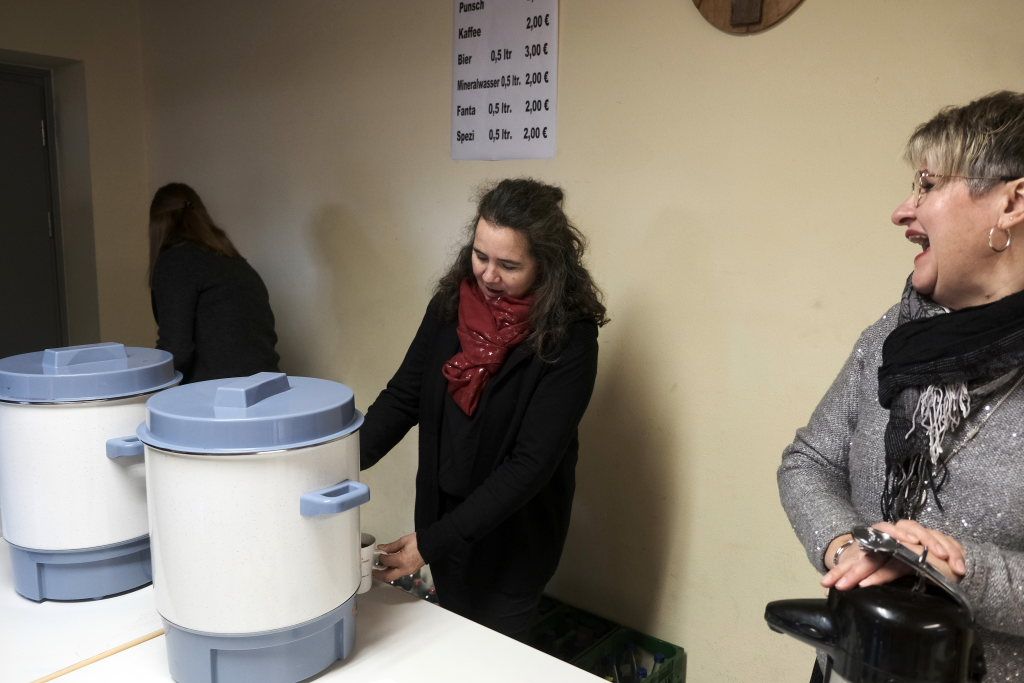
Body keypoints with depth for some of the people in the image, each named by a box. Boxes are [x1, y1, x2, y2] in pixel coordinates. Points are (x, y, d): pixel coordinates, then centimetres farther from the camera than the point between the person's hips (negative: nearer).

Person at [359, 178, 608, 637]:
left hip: (512, 537, -4)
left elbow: (531, 463, -23)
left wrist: (434, 542, -24)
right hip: (440, 513, 5)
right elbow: (402, 397, -2)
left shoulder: (568, 338, -22)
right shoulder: (450, 304, -8)